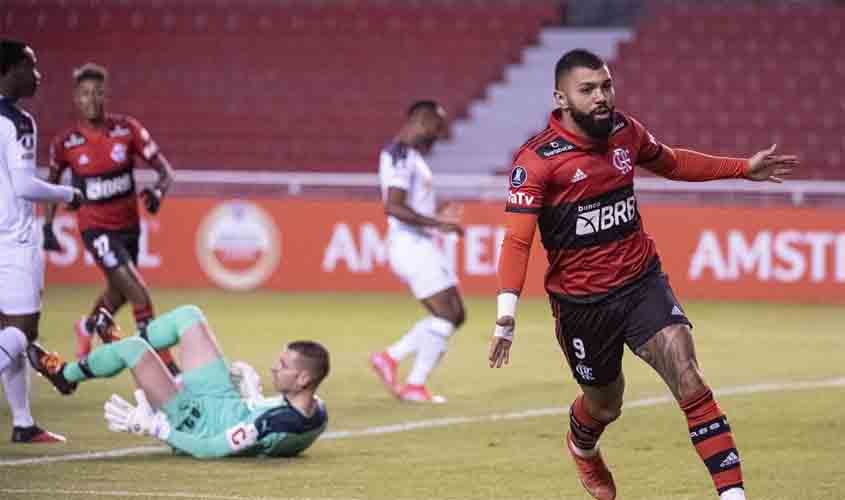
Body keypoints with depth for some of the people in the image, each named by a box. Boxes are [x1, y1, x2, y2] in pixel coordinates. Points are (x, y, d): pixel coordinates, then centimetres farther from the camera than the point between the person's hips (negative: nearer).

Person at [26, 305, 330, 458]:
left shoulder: (271, 427, -42)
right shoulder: (317, 415, -20)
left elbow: (208, 450, -33)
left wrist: (153, 427, -25)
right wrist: (254, 395, 21)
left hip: (196, 420, -7)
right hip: (229, 403, 7)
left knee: (132, 348, -2)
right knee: (188, 316, 12)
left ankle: (65, 373, 30)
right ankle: (126, 352, 40)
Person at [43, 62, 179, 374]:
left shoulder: (127, 129, -9)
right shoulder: (65, 143, -11)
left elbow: (165, 169, -7)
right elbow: (52, 182, 8)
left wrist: (158, 191, -28)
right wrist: (48, 225, 5)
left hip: (128, 224, 4)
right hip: (96, 228, -4)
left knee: (120, 293, 22)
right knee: (138, 293, -17)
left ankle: (88, 327, 53)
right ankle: (162, 361, -9)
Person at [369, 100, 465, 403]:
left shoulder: (411, 156, 17)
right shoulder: (401, 156, -15)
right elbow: (393, 207, -24)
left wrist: (437, 217, 20)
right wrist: (436, 223, -22)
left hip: (421, 245, 10)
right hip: (411, 245, -10)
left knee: (455, 315, 11)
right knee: (446, 315, -8)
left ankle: (390, 358, 13)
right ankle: (415, 386, -3)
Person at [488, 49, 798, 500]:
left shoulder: (624, 131, 0)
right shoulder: (537, 159, -17)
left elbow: (670, 163, 23)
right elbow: (517, 239, -23)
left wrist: (743, 168, 25)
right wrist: (506, 314, -36)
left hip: (642, 282, 3)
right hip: (581, 303, -3)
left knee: (690, 382, -16)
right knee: (605, 405, 16)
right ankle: (582, 447, 54)